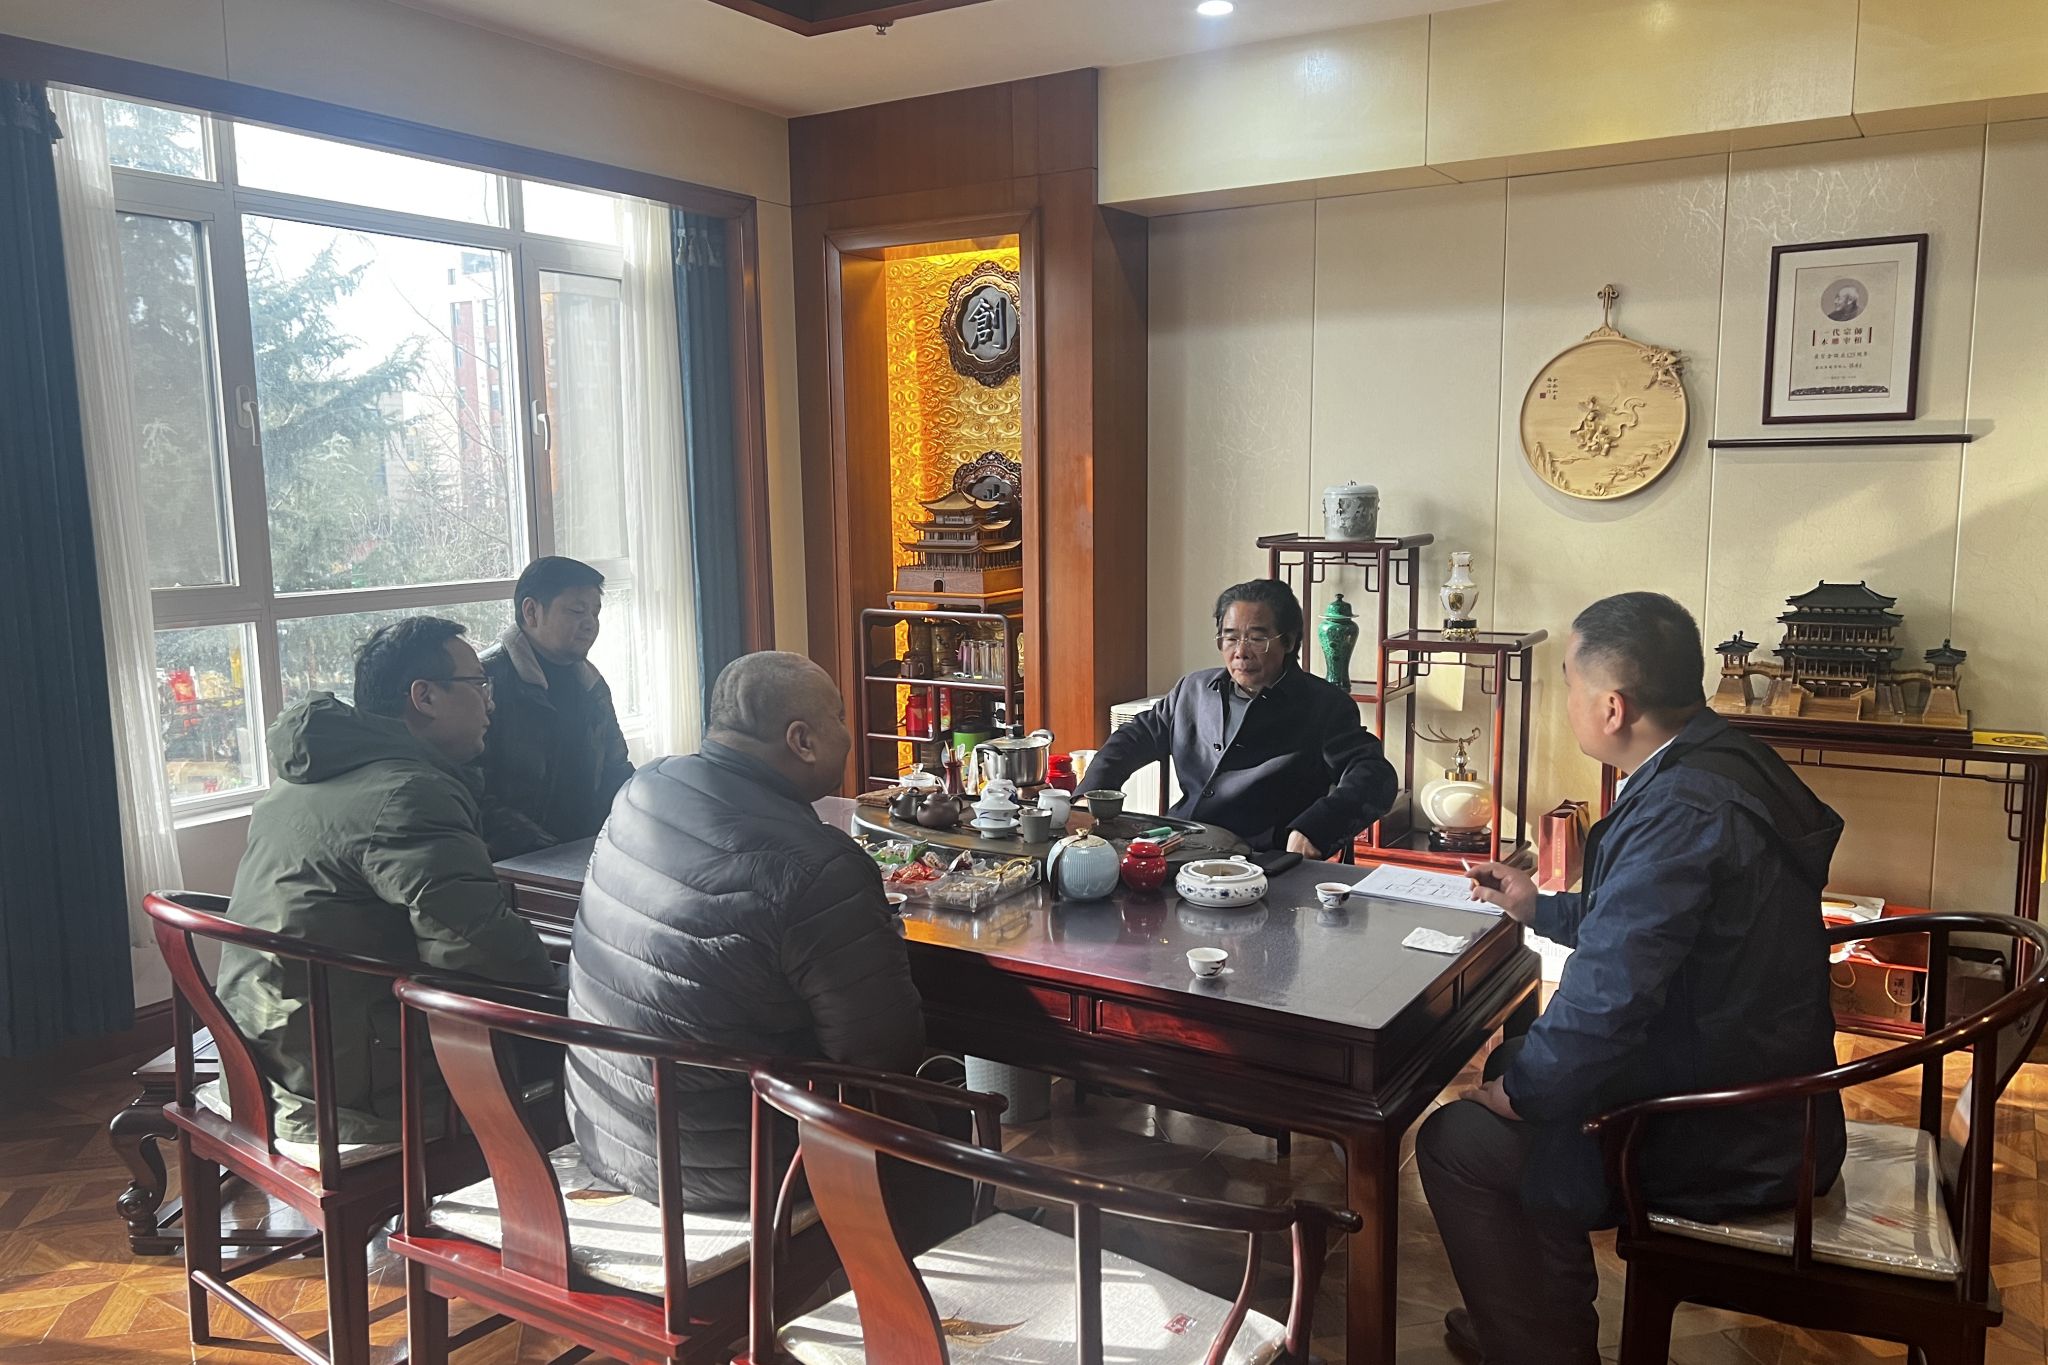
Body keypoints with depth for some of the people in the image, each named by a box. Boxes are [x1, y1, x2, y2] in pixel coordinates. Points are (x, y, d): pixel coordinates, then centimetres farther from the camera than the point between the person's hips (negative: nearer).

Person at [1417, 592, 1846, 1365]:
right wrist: (1542, 910, 22)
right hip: (1763, 1095, 10)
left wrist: (1521, 1091, -12)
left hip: (1724, 1143, -9)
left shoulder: (1680, 809, -29)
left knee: (1453, 1143, -3)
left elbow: (1605, 1001, -29)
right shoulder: (1721, 760, 3)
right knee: (1519, 1060, 20)